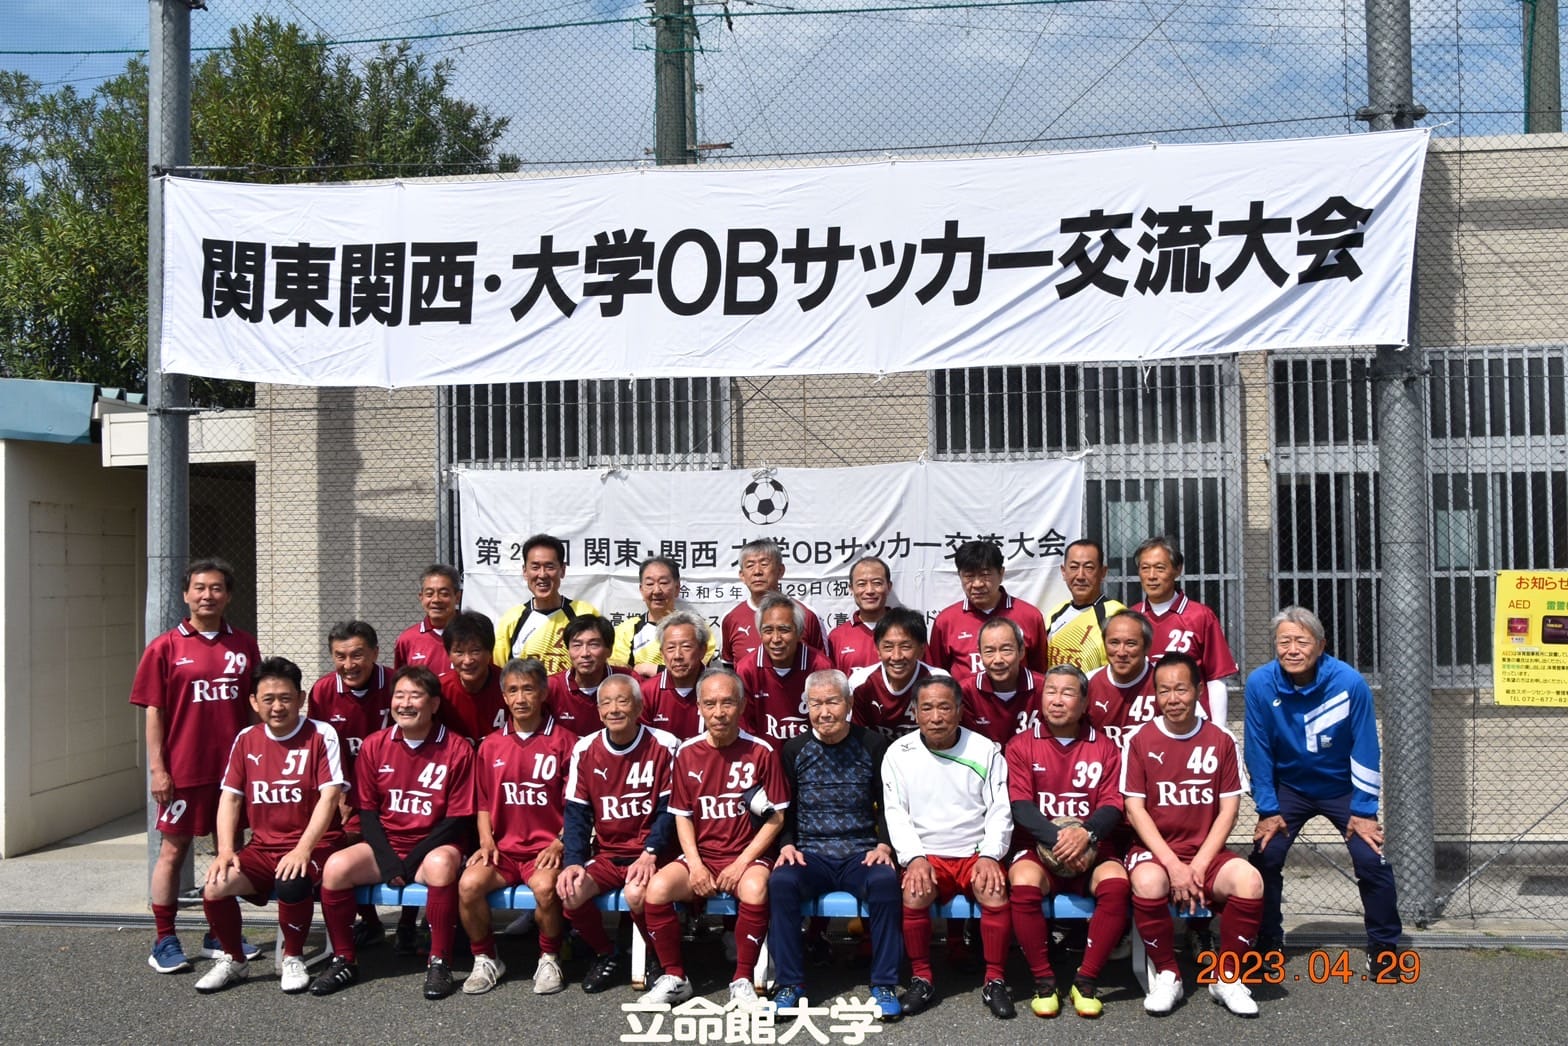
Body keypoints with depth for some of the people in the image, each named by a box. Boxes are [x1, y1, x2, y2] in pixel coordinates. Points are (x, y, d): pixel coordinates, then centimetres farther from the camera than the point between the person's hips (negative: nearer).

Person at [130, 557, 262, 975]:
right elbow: (154, 711, -3)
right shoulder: (166, 647, -2)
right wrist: (157, 768, -8)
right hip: (184, 768, -3)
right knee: (173, 850, 4)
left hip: (234, 765, 4)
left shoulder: (245, 646, 6)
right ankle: (164, 942, 13)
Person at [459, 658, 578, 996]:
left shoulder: (564, 741, 0)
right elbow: (484, 803, 15)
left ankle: (549, 959, -6)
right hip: (503, 848, 4)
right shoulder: (491, 745, 12)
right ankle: (485, 960, -1)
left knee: (545, 886, -34)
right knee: (468, 884, -25)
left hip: (546, 847, -3)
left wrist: (560, 843, -11)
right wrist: (486, 841, -1)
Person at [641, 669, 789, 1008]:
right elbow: (682, 815, 8)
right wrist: (695, 865, -7)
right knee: (657, 888, -24)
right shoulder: (687, 753, 3)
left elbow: (776, 817, -3)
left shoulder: (761, 752, -5)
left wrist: (742, 863, -13)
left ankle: (742, 980, -14)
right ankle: (674, 978, -4)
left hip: (747, 855, -3)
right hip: (700, 855, 3)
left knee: (754, 890, -35)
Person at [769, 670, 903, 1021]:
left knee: (885, 880, -33)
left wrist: (884, 845, -8)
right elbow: (784, 809, 9)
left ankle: (883, 985, -18)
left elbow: (887, 805, 6)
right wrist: (787, 845, -7)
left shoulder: (872, 744, 4)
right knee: (780, 881, -30)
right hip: (809, 854, 1)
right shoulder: (794, 749, 7)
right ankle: (790, 983, -17)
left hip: (861, 853, -1)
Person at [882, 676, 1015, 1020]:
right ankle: (921, 979, -12)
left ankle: (995, 982, -12)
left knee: (995, 890, -29)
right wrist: (915, 858, -15)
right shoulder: (899, 753, 3)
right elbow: (896, 813, 0)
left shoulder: (986, 750, 3)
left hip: (976, 853, 0)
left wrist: (989, 855, -13)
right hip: (926, 855, 0)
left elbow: (1000, 810, 2)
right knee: (915, 892, -30)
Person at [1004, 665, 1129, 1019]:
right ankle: (1044, 981, -15)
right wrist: (1057, 838, -21)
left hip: (1091, 851, 1)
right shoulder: (1021, 745, 5)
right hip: (1037, 847, -1)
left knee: (1116, 883, -31)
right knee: (1023, 883, -33)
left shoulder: (1105, 747, 9)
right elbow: (1020, 807, -6)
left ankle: (1086, 981, -15)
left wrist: (1086, 834, -22)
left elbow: (1112, 807, -1)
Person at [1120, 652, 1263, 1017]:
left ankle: (1227, 977, -5)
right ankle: (1167, 974, -9)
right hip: (1154, 850, -2)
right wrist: (1173, 864, -16)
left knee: (1249, 880, -28)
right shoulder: (1140, 741, -1)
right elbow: (1134, 809, -5)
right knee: (1148, 883, -35)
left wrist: (1198, 866, -11)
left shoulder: (1221, 740, 4)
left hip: (1206, 853, 2)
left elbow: (1228, 809, 1)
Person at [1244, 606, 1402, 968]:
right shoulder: (1260, 684, -21)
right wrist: (1268, 810, -11)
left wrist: (1363, 811, -14)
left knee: (1371, 859, -12)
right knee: (1266, 856, -9)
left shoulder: (1349, 682, -24)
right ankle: (1267, 943, 10)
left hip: (1343, 787, -1)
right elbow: (1258, 752, -13)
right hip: (1288, 786, 1)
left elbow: (1366, 751, -16)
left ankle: (1384, 946, 8)